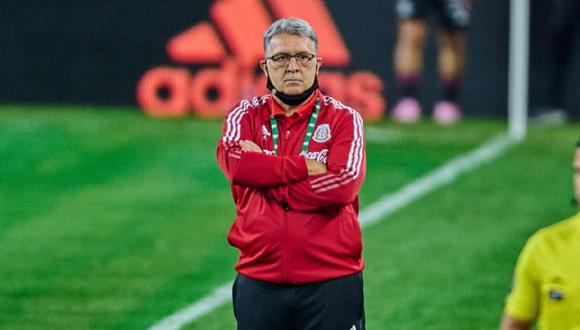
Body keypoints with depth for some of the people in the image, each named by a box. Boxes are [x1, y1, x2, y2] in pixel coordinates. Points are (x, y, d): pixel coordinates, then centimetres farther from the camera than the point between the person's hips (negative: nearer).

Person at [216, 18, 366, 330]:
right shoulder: (245, 116, 9)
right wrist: (305, 167, -12)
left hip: (331, 283, -2)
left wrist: (264, 175, -9)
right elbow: (236, 162, -13)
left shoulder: (343, 119, 3)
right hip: (259, 283, 2)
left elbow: (343, 186, -13)